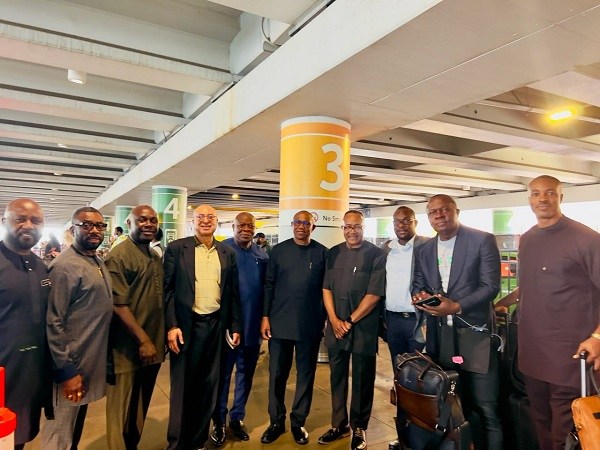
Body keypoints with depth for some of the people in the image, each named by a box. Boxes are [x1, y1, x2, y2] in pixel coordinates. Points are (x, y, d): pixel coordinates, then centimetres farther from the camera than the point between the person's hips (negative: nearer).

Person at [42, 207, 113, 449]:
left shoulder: (99, 263, 7)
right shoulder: (64, 266, -19)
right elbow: (53, 323, -20)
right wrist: (66, 371, -19)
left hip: (92, 362, 8)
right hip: (71, 366, -8)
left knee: (76, 427, 23)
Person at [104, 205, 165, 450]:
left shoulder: (156, 257, 10)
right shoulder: (118, 256, -13)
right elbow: (118, 305, -19)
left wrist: (158, 339, 11)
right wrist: (143, 340, -20)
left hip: (153, 346, 7)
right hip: (128, 348, -7)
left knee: (141, 405, 20)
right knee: (121, 409, 8)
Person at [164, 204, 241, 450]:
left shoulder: (228, 253, 7)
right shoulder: (176, 248, -3)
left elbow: (233, 292, 9)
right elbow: (167, 289, -5)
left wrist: (235, 327, 7)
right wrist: (171, 326, -12)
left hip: (216, 325, 3)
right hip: (185, 325, -3)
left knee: (208, 386, 14)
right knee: (182, 386, 8)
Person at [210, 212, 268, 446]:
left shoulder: (262, 256, 5)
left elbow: (267, 288, 7)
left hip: (253, 325, 4)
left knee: (245, 373, 16)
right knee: (222, 373, 10)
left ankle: (237, 417, 33)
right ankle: (219, 421, 27)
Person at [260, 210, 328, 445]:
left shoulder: (323, 253, 0)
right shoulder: (278, 250, 2)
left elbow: (326, 288, 2)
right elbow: (269, 285, 2)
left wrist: (325, 319, 0)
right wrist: (265, 316, -2)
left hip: (310, 325, 0)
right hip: (280, 323, 1)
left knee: (306, 374, 11)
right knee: (277, 373, 10)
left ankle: (298, 422, 29)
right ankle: (276, 421, 28)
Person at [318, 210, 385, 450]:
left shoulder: (376, 255, -6)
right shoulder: (333, 253, 6)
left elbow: (374, 294, -11)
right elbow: (326, 288, 6)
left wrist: (350, 321, -10)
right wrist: (334, 319, -6)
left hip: (363, 327, -3)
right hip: (336, 326, 4)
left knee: (362, 379, 9)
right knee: (337, 377, 14)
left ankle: (359, 428, 26)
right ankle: (339, 423, 30)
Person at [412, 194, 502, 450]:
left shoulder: (482, 240, -5)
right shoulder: (424, 250, 12)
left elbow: (490, 286, -10)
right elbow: (418, 285, 16)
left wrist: (457, 307, -22)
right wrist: (420, 294, -7)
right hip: (438, 336, 5)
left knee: (484, 406, 0)